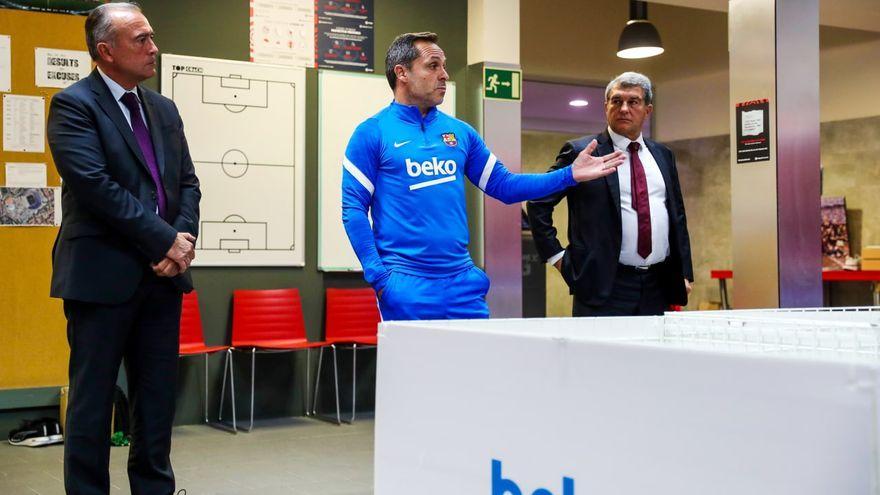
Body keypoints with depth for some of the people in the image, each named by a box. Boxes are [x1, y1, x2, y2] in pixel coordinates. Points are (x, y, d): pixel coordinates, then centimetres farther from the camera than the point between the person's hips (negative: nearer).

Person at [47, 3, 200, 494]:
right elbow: (96, 185, -18)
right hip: (103, 276, -6)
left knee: (158, 395, 12)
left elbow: (187, 182, 12)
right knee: (93, 397, 4)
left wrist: (183, 239, -7)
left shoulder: (164, 109, 14)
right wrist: (166, 240, -17)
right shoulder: (74, 105, -7)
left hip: (162, 273, 6)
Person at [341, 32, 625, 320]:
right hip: (406, 285, -4)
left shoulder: (460, 132, 11)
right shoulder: (372, 133, -3)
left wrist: (570, 175, 6)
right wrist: (378, 275, -12)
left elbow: (503, 186, 13)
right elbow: (353, 209, -5)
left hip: (463, 279, 4)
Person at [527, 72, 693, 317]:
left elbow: (677, 215, 20)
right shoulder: (580, 151, -2)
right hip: (605, 287, -5)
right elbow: (538, 203, -1)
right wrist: (556, 256, -5)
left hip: (658, 287, 5)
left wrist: (684, 273, 14)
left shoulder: (662, 155, 15)